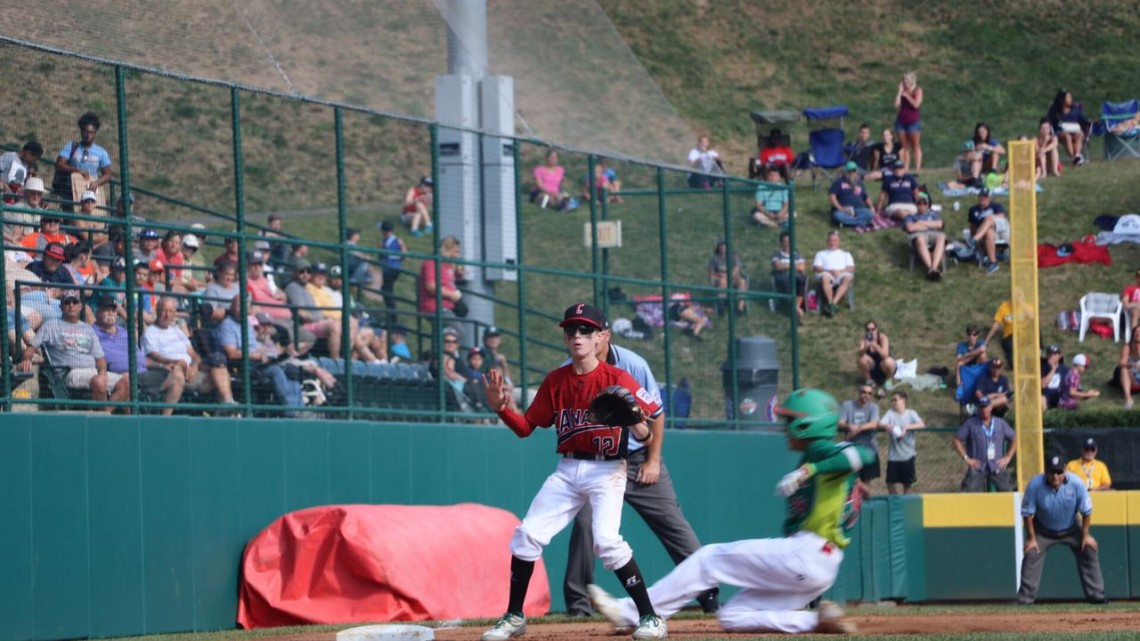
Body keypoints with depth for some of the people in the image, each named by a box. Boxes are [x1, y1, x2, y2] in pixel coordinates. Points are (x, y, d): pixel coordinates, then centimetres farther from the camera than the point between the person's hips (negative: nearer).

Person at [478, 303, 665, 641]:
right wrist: (501, 408, -10)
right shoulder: (555, 381, 5)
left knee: (607, 540, -23)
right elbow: (525, 427, 8)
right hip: (567, 471, 5)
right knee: (527, 535, 0)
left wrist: (638, 426, -32)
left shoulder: (617, 379, -9)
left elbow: (646, 433, -9)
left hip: (607, 470, -5)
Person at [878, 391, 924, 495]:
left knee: (907, 483, 8)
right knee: (890, 483, 2)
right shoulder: (890, 413, 2)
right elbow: (880, 424, -12)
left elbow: (921, 425, -16)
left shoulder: (911, 414, -1)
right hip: (893, 455, 1)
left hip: (907, 455, -1)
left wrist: (906, 427, -30)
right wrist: (887, 426, -35)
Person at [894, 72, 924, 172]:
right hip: (901, 121, 4)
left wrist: (906, 95, -7)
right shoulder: (903, 91, 11)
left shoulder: (918, 90, -1)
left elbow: (916, 104, -14)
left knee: (916, 147, -3)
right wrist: (900, 92, -2)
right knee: (905, 147, 2)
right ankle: (905, 168, 0)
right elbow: (896, 105, 0)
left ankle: (918, 169, -4)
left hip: (913, 121, -4)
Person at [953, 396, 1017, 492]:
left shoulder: (1000, 423, 10)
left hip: (997, 466, 2)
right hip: (977, 466, -2)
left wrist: (1007, 457, 6)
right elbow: (957, 440, 5)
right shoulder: (970, 423, 4)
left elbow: (1014, 440, 17)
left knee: (1007, 491, -3)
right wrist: (966, 458, -4)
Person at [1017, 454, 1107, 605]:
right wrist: (1031, 538, -14)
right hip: (1043, 531, -1)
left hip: (1071, 529, 1)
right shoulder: (1035, 485, -28)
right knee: (1031, 554, -17)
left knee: (1089, 551, -7)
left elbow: (1086, 511, -13)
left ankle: (1096, 595, 4)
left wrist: (1085, 535, -10)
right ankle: (1025, 598, -8)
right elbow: (1027, 513, -17)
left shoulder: (1075, 483, -26)